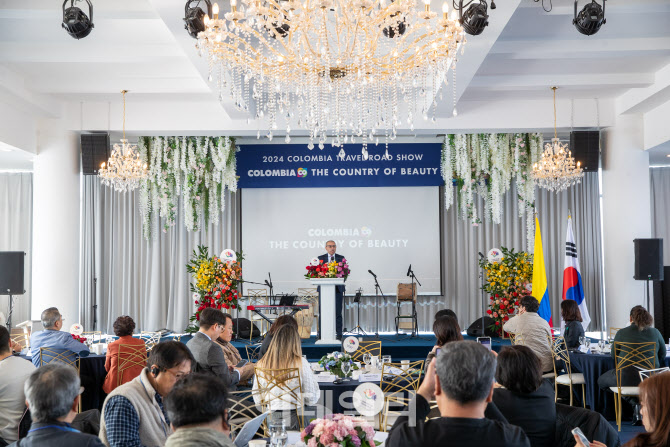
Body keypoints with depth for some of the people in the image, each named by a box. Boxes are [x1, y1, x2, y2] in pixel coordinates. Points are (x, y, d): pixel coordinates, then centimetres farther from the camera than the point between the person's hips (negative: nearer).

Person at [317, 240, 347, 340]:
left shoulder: (341, 258, 9)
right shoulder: (320, 258, 10)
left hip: (337, 288, 0)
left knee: (338, 312, 0)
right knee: (322, 312, 0)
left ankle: (339, 334, 5)